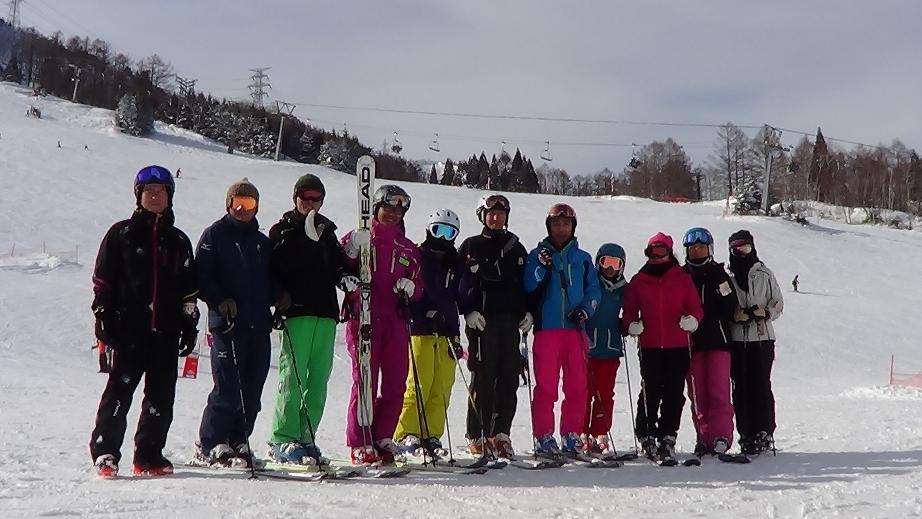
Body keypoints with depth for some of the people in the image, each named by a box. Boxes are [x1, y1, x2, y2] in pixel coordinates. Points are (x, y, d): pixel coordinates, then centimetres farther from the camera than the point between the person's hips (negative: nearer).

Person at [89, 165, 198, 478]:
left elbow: (189, 288, 18)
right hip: (130, 327, -3)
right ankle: (104, 452, 1)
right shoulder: (122, 234, 6)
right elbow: (103, 280, 5)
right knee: (120, 388, -8)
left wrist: (189, 324, 13)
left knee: (161, 396, 4)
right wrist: (103, 316, -3)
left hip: (166, 331, 4)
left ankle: (149, 456, 12)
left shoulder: (179, 241, 16)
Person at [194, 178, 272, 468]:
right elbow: (202, 277, -4)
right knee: (228, 387, -9)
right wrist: (221, 302, -17)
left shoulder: (263, 242, 21)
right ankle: (210, 445, 2)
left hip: (259, 324, 6)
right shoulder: (215, 235, 4)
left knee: (252, 387, 5)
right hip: (227, 323, -6)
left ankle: (238, 442, 16)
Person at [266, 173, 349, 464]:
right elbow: (271, 268, -2)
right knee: (293, 376, -12)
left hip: (326, 312, 5)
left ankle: (306, 437, 7)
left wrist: (345, 277, 3)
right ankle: (282, 440, -10)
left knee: (319, 379, 2)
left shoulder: (326, 231, 23)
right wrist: (280, 297, -17)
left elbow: (338, 264, 25)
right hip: (296, 312, -5)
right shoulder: (283, 229, 7)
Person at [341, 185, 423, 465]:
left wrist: (410, 287, -1)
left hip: (396, 321, 4)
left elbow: (420, 289, 21)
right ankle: (360, 444, -4)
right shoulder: (358, 238, 8)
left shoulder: (409, 250, 20)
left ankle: (383, 438, 12)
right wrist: (352, 251, -16)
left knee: (396, 383, 1)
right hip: (363, 318, -4)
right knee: (365, 379, -9)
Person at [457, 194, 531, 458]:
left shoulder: (516, 248, 18)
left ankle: (501, 432, 8)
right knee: (483, 378, -6)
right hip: (481, 321, -4)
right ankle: (477, 435, 0)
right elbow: (459, 282, 1)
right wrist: (468, 311, -11)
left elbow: (527, 285, 20)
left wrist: (527, 312, 6)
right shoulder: (470, 247, 7)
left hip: (511, 320, 4)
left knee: (509, 379, 0)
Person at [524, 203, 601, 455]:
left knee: (577, 386, 2)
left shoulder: (583, 259, 15)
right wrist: (542, 267, -17)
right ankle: (544, 437, 2)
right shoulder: (538, 255, 8)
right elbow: (529, 287, -2)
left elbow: (594, 289, 13)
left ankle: (571, 435, 10)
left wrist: (585, 309, -5)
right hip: (547, 328, -2)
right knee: (545, 386, -3)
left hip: (575, 329, 2)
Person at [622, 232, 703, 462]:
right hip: (649, 346, 0)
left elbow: (696, 307, 8)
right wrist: (631, 325, -7)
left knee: (674, 393, -2)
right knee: (650, 392, -6)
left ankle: (667, 437, 4)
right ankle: (647, 436, 7)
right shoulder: (638, 281, 13)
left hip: (678, 346, 0)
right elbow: (629, 310, 13)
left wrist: (692, 319, -12)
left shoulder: (682, 278, 11)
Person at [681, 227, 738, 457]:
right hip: (691, 342, 1)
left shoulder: (719, 274, 9)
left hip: (717, 340, -1)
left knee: (719, 391, -9)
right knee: (697, 393, 2)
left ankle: (721, 436, -11)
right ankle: (704, 436, 8)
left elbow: (732, 309, 6)